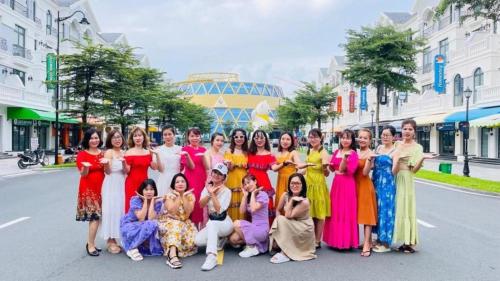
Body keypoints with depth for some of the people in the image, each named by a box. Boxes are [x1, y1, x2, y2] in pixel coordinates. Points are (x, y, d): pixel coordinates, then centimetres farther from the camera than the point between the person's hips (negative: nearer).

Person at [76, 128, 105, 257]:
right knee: (95, 215, -11)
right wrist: (85, 167, -29)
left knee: (96, 216, 7)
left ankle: (90, 243, 19)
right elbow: (83, 174, -8)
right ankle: (90, 245, -1)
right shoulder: (82, 154, -4)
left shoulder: (102, 153, 10)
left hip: (100, 187, 5)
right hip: (88, 188, -5)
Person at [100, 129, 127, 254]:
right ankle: (110, 241, 5)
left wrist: (124, 163, -17)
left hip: (121, 185, 7)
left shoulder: (123, 152, 10)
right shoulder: (109, 152, -8)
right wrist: (106, 164, -35)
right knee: (111, 210, -4)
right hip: (111, 186, -6)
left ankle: (114, 239, 20)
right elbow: (107, 171, -14)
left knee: (119, 210, 10)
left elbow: (125, 172, 3)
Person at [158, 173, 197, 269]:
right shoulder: (169, 195, -4)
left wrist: (184, 197, -18)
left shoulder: (190, 196, 3)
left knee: (193, 239, -26)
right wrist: (178, 197, -17)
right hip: (169, 223, -3)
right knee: (176, 226, -38)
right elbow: (172, 212, -21)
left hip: (185, 224, 3)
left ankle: (172, 249, -8)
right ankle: (172, 256, -53)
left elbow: (188, 212, -14)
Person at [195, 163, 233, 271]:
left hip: (224, 223, -6)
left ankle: (211, 257, -46)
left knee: (211, 224, -39)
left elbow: (219, 209, -23)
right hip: (212, 224, 6)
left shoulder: (227, 191, -13)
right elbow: (201, 204, -7)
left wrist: (213, 194, -24)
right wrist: (209, 193, -21)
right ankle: (219, 240, 8)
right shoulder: (208, 187, 4)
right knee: (198, 241, -19)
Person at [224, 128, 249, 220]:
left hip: (244, 182, 3)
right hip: (232, 181, -3)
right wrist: (229, 164, -27)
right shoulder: (229, 151, 2)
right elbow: (228, 168, -6)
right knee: (233, 204, -6)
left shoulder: (247, 152, 11)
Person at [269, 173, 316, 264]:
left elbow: (288, 216, -28)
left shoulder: (304, 202, -25)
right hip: (290, 227, 6)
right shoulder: (285, 195, -9)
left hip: (304, 229, -6)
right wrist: (278, 220, -14)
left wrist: (291, 201, -25)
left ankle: (285, 254, -21)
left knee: (282, 221, -26)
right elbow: (278, 210, 3)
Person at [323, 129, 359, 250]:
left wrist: (345, 159, -27)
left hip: (347, 184, -7)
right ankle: (336, 239, 22)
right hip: (336, 183, 7)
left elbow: (350, 171, -16)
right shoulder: (336, 152, 11)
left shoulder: (353, 154, -8)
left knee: (346, 212, -2)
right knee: (335, 211, 11)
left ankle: (346, 240, 7)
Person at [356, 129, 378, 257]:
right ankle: (368, 242, 23)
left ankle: (366, 245, -1)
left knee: (367, 214, -3)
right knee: (360, 214, 11)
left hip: (365, 186, -7)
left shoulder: (370, 154, -9)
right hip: (355, 185, 7)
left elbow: (365, 172, -18)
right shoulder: (355, 153, 10)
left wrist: (369, 160, -32)